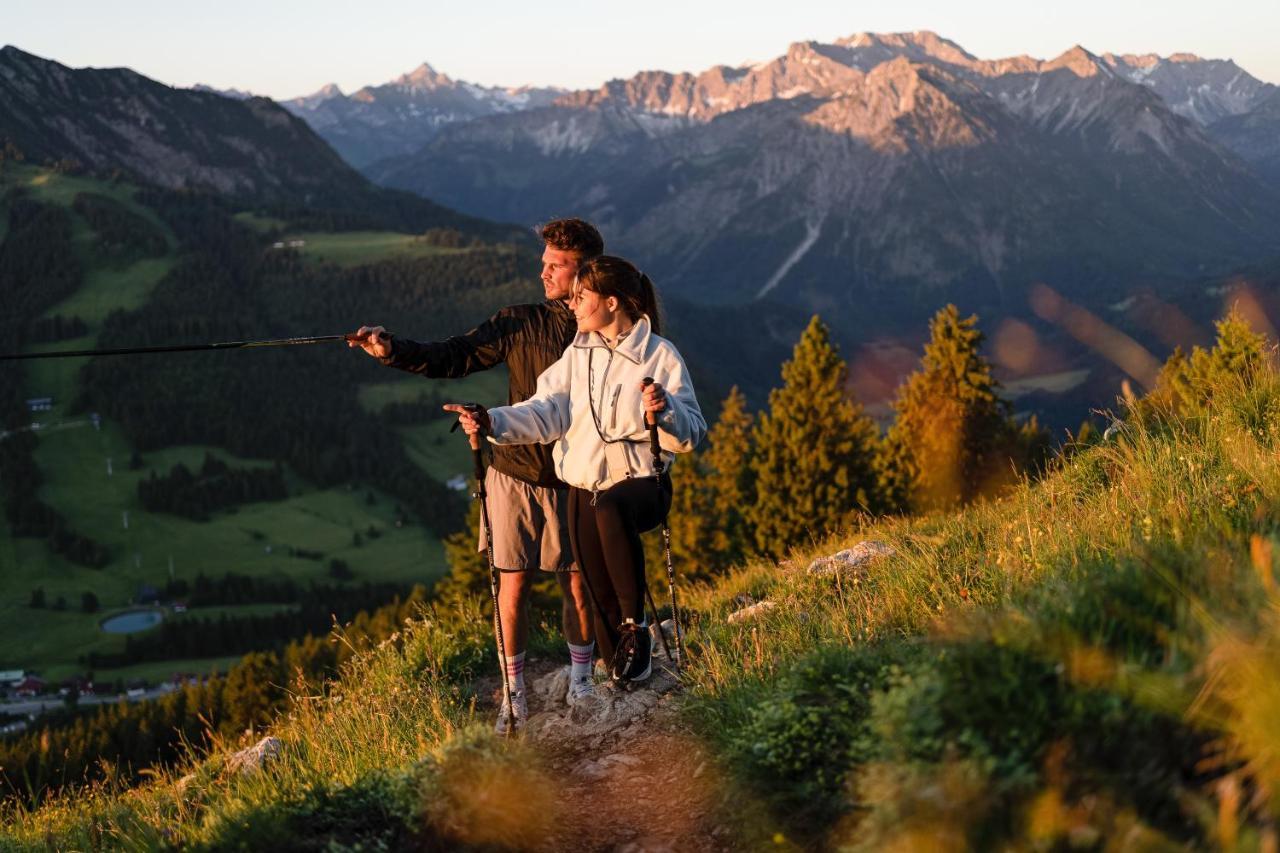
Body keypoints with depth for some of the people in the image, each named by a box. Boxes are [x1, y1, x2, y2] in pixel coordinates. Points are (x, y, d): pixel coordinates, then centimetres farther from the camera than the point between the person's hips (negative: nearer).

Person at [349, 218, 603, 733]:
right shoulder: (520, 324, 1)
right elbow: (453, 358, -4)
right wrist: (394, 351, -18)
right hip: (515, 474, 0)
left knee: (578, 584, 7)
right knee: (513, 584, 3)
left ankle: (581, 681, 28)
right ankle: (514, 693, 14)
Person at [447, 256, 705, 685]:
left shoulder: (660, 355, -5)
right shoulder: (577, 354, 10)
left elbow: (690, 435, -7)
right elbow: (546, 414, -2)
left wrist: (664, 410, -28)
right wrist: (493, 422, -19)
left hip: (642, 483, -5)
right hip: (585, 489, 5)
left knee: (610, 508, -39)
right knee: (602, 599, -1)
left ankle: (635, 627, -26)